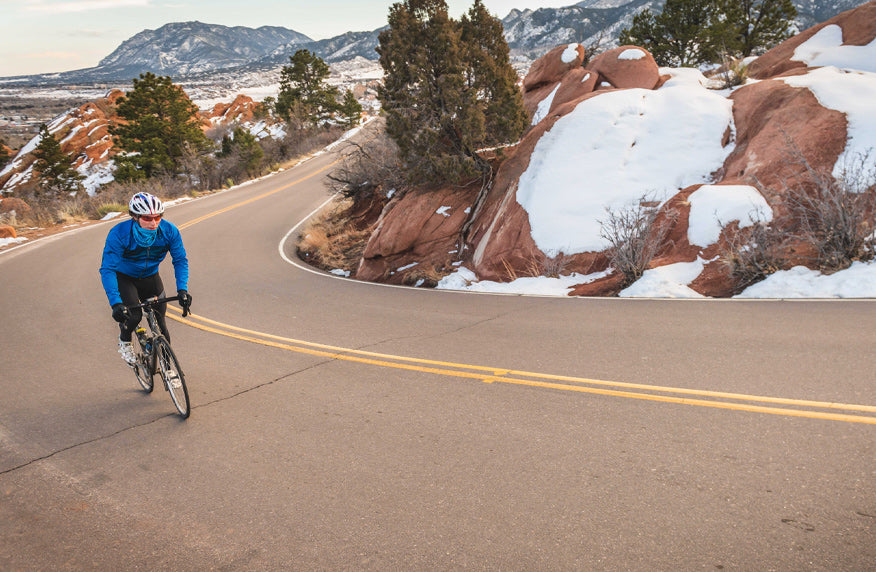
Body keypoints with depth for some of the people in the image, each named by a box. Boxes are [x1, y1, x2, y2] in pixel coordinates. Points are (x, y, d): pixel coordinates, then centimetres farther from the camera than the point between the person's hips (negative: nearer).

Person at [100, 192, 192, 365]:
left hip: (150, 277, 3)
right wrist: (115, 303, -43)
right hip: (124, 277, -2)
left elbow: (180, 260, -15)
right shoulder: (119, 234, -32)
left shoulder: (169, 231, -24)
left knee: (159, 322, -1)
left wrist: (182, 289, -30)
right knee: (134, 315, -21)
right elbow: (107, 269, -32)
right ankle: (124, 341, 15)